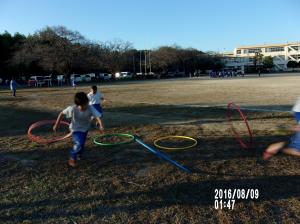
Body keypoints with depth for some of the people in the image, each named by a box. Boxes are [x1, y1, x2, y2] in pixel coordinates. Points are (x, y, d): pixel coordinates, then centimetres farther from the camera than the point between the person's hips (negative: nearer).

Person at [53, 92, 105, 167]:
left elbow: (98, 116, -42)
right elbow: (62, 114, -16)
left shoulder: (91, 108, -30)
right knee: (79, 143, -24)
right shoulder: (72, 109, -31)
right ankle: (72, 158, 2)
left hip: (85, 129, 3)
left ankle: (78, 155, 53)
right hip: (76, 129, -3)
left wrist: (101, 125, -61)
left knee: (82, 144, 19)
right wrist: (56, 125, -12)